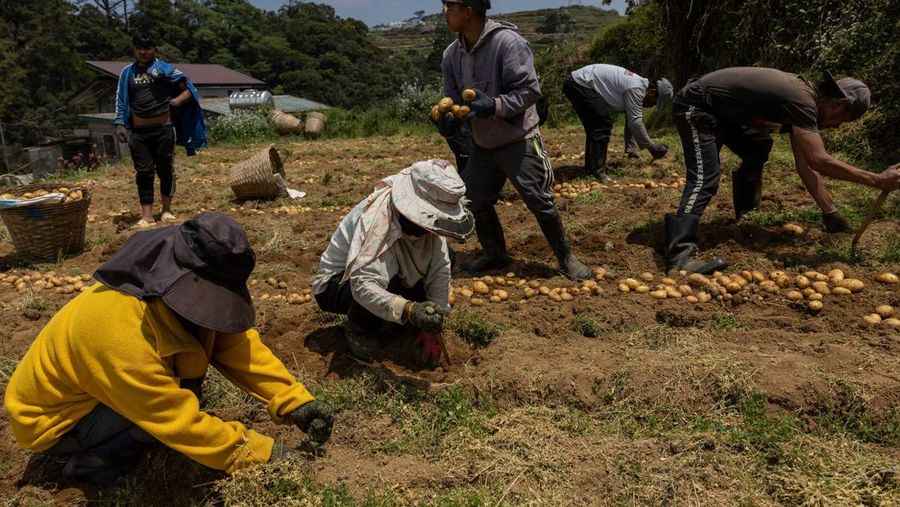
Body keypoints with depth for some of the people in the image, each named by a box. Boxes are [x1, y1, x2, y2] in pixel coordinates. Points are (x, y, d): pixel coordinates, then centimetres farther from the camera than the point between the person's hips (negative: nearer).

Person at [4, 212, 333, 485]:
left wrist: (295, 403, -23)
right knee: (170, 407, -29)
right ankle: (91, 462, -3)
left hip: (91, 393, 8)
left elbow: (238, 346, -14)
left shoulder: (181, 293, -17)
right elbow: (181, 422, -34)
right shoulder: (121, 332, -40)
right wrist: (261, 453, -28)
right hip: (48, 418, -8)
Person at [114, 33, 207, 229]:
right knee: (143, 172, 1)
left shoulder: (164, 69, -1)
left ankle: (166, 210, 21)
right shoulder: (127, 72, 8)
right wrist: (120, 124, 1)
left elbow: (189, 90, 0)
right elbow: (121, 100, 10)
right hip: (138, 132, 2)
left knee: (165, 169, 7)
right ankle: (147, 216, 3)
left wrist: (175, 101, -14)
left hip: (163, 128, -2)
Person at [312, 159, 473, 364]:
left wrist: (433, 327, -24)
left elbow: (439, 270, -17)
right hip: (336, 284, -6)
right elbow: (363, 285, -44)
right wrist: (409, 309, -58)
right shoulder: (378, 219, -35)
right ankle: (357, 328, -7)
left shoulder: (428, 218, -17)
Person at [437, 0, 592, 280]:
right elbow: (452, 98, 2)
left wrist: (493, 105, -34)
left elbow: (529, 90, -21)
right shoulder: (452, 54, -2)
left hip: (518, 141, -6)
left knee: (540, 202, -1)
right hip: (481, 144, 7)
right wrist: (449, 117, -20)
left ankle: (567, 259, 17)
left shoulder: (507, 42, -21)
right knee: (476, 202, 11)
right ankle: (495, 254, 32)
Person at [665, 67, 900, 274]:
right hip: (695, 107, -10)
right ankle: (679, 254, -33)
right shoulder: (802, 101, -21)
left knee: (758, 148, 22)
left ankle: (746, 213, 30)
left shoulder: (803, 96, 8)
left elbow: (805, 163, 9)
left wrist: (830, 212, 8)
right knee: (705, 179, -23)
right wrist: (877, 180, -25)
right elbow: (818, 160, -30)